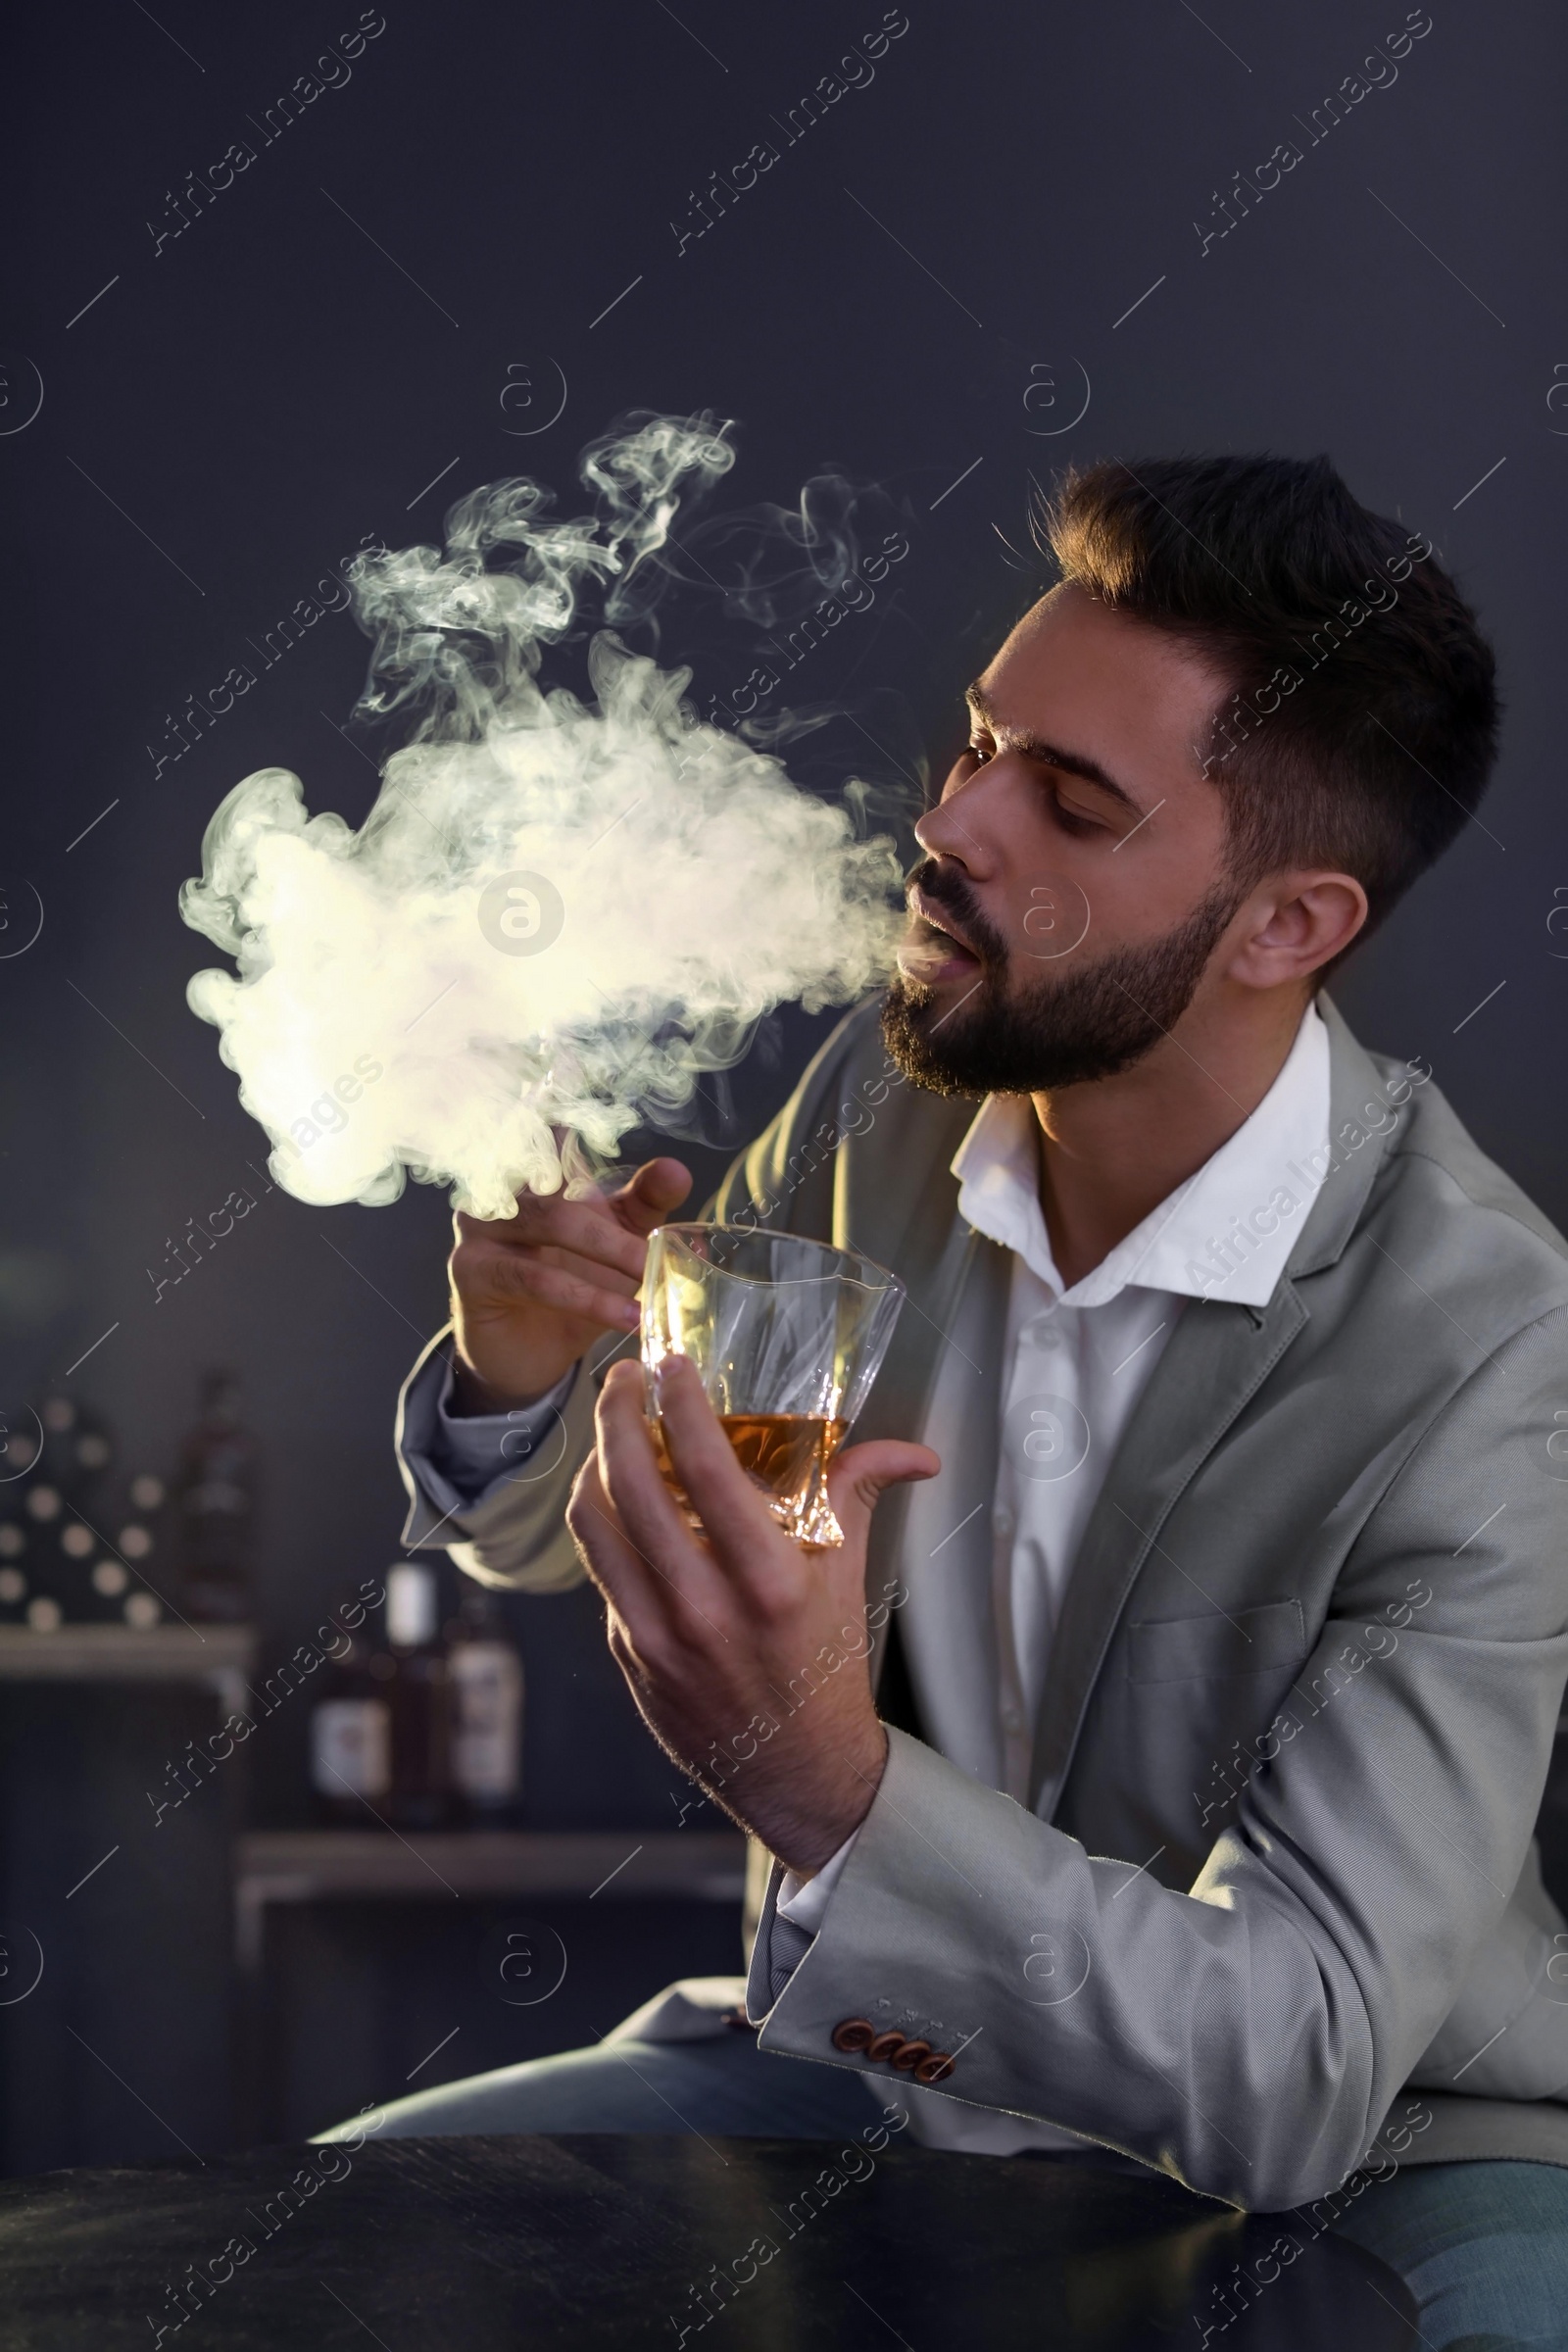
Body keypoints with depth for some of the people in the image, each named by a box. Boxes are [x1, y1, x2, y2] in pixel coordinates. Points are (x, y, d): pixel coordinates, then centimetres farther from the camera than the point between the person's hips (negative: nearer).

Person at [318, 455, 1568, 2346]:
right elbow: (527, 1526, 10)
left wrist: (826, 1786, -43)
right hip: (882, 2061, 5)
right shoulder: (884, 1094, -6)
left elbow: (1293, 2080, -28)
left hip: (1366, 2153, -5)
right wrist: (521, 1357, -15)